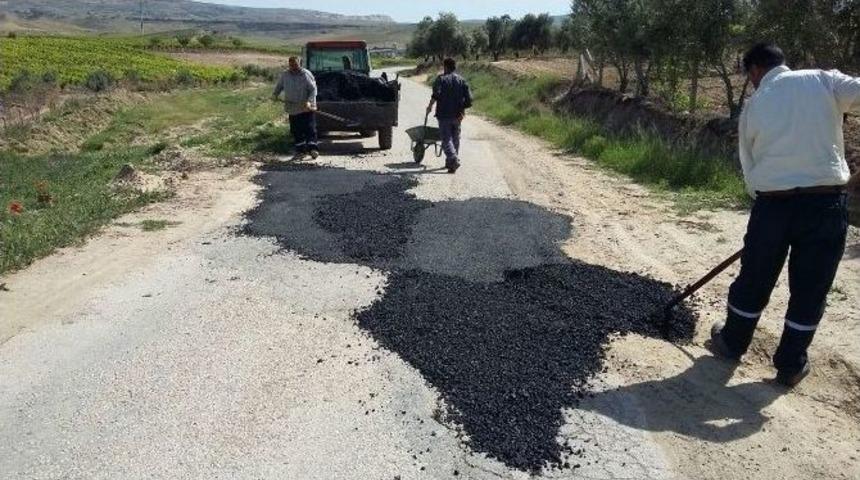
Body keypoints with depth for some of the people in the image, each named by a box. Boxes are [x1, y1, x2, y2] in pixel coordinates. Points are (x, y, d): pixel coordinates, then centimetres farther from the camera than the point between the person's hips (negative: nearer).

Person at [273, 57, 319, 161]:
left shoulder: (306, 74, -8)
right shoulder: (285, 75, 7)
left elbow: (313, 89, -12)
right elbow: (279, 86, 21)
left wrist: (309, 101, -25)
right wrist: (276, 94, 2)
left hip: (307, 108, -5)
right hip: (293, 109, 5)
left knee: (310, 128, -8)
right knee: (296, 131, 6)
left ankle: (312, 149, -4)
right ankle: (300, 151, 13)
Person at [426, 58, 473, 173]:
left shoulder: (441, 79, -3)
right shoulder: (462, 80, 8)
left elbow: (436, 94, -19)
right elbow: (469, 99, 2)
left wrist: (430, 106, -9)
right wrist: (463, 110, 12)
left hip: (444, 114, -4)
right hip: (457, 115, 4)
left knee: (446, 139, -4)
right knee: (455, 138, 15)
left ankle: (453, 159, -23)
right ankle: (450, 162, 22)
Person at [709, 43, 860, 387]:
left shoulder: (754, 105, 8)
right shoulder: (823, 81, 2)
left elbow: (749, 164, 8)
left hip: (772, 204, 1)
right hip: (825, 202, -1)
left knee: (753, 281, 18)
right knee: (809, 290, 12)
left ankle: (732, 344, 35)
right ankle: (791, 365, 24)